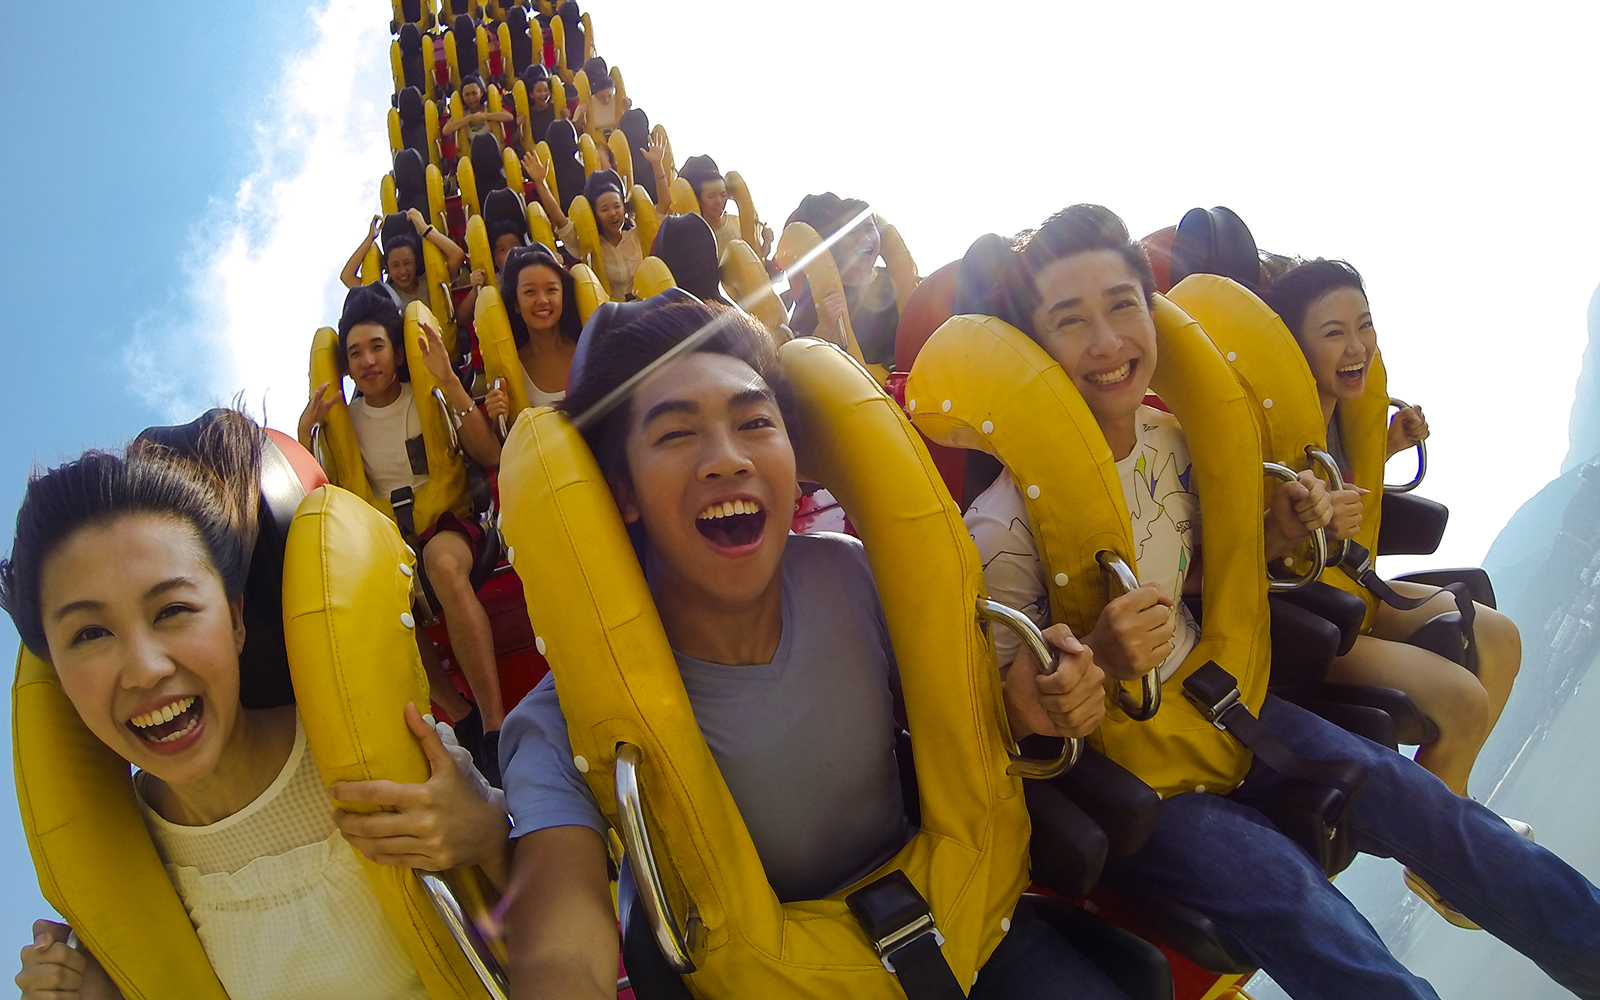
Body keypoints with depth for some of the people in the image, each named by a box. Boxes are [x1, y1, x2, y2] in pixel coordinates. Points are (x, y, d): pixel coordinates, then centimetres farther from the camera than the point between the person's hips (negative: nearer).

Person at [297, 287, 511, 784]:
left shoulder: (429, 400, 4)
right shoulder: (345, 417, 12)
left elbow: (490, 456, -11)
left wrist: (448, 381, -17)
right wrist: (305, 427, -4)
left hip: (447, 523, -3)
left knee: (444, 562, -39)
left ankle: (494, 724, -38)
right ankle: (460, 717, -20)